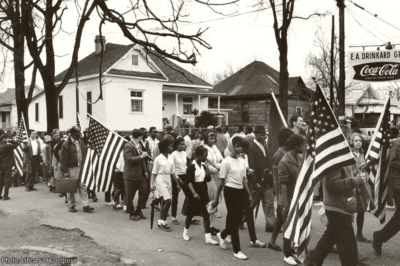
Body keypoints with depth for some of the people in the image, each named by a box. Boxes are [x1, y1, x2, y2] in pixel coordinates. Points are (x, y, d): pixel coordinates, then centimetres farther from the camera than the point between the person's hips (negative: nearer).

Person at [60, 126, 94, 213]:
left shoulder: (80, 142, 9)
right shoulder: (66, 144, -10)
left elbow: (84, 154, 18)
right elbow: (63, 159, -11)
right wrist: (65, 172, -14)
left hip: (81, 167, 5)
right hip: (71, 168, -5)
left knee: (83, 186, 3)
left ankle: (86, 205, 6)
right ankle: (71, 205, 19)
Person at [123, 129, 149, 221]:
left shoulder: (139, 145, 13)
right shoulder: (128, 146, -13)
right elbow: (129, 159, -24)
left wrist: (145, 170, 14)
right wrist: (141, 156, -24)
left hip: (140, 174, 8)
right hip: (131, 175, -8)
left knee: (144, 191, 8)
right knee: (130, 195, 4)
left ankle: (138, 211, 23)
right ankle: (132, 213, 19)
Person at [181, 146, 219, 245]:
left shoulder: (203, 165, 7)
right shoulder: (192, 166, -13)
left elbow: (208, 179, 2)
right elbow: (188, 181, -16)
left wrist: (206, 167, -5)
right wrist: (194, 193, -22)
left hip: (203, 191, 6)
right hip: (194, 191, -6)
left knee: (206, 214, 0)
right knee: (191, 214, 10)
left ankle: (208, 238, 2)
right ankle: (185, 232, 34)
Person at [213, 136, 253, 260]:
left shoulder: (242, 160, 7)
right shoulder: (227, 162, -11)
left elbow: (243, 180, 14)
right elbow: (222, 181, -9)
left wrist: (249, 194, 11)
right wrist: (216, 198, -7)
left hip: (240, 191, 7)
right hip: (230, 191, -7)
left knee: (238, 219, 12)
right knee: (233, 220, 1)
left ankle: (222, 235, 40)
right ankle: (236, 250, 12)